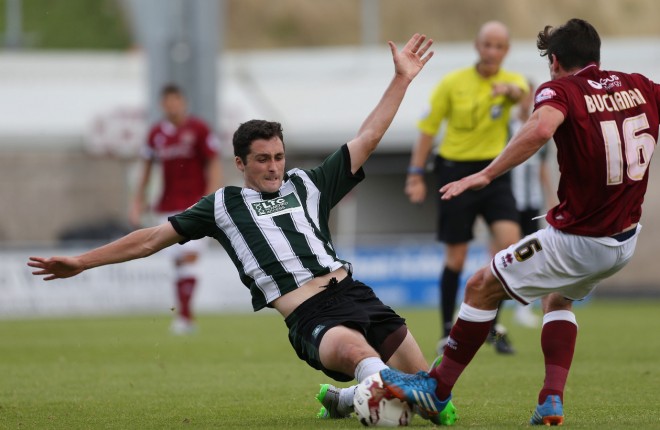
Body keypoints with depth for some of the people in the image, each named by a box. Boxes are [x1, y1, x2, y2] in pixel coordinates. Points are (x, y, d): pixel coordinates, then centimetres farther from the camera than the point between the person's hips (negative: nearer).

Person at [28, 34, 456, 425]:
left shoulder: (308, 184, 23)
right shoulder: (223, 205, 17)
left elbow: (368, 137, 22)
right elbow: (153, 239, 20)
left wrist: (401, 79, 17)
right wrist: (81, 262, 20)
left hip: (353, 294, 5)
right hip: (310, 318, -5)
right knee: (356, 350, -39)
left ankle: (345, 401, 19)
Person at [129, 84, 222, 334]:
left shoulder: (199, 130, -4)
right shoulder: (156, 133, 8)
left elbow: (214, 165, -4)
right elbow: (146, 169, 17)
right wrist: (138, 202, 13)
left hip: (195, 205, -4)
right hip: (168, 207, 4)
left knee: (190, 255, -15)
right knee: (178, 260, 2)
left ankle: (184, 314, -17)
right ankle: (186, 316, 5)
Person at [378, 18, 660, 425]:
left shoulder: (560, 90, -12)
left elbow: (541, 128, -33)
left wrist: (486, 174, -29)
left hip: (578, 240, -6)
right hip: (626, 239, 6)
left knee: (482, 287, 10)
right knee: (559, 299, 31)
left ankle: (438, 388, 19)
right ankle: (552, 401, 16)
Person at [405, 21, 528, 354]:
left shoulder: (511, 80, -2)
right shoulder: (453, 83, -4)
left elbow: (520, 91, -28)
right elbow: (427, 129, 1)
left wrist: (509, 90, -52)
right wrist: (416, 173, -4)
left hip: (494, 171, 1)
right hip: (455, 171, -1)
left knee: (509, 240, -17)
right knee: (456, 258, 0)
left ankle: (490, 322, 0)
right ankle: (448, 331, 15)